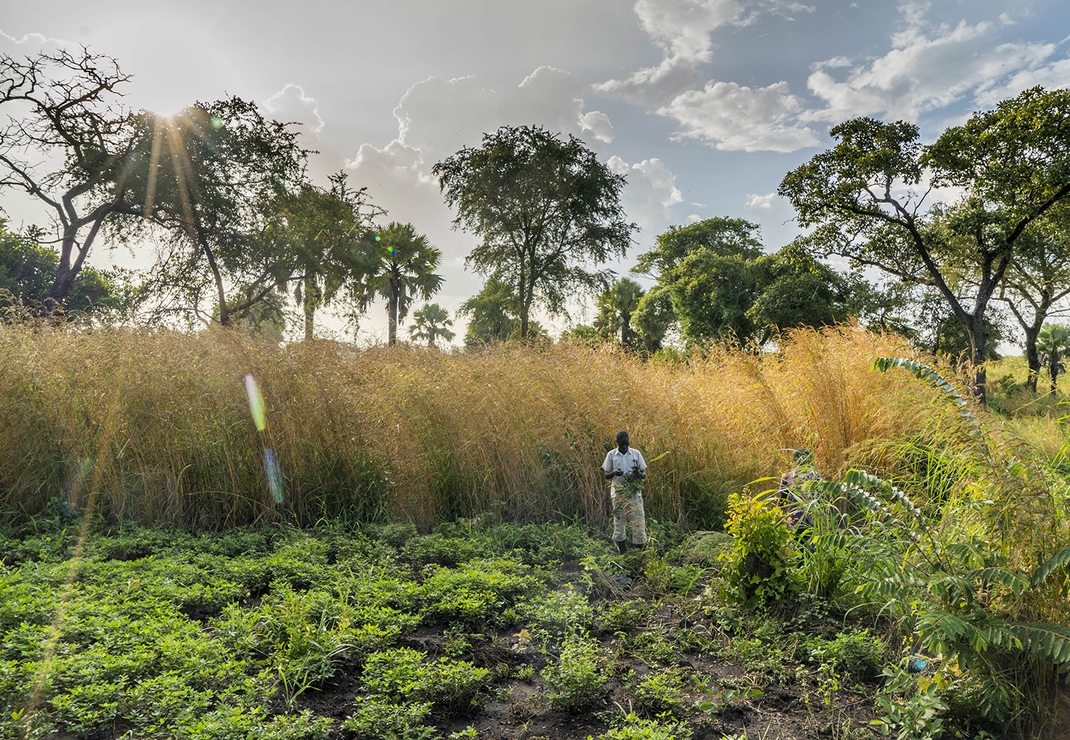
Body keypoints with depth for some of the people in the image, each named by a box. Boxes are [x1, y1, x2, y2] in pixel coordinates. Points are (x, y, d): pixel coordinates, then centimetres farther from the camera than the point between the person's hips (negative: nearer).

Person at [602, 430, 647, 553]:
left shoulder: (636, 453, 2)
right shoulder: (611, 455, 1)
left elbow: (644, 474, 7)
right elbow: (606, 476, 6)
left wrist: (639, 474, -17)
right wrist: (614, 472, -17)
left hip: (634, 492, 0)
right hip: (618, 493, 0)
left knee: (638, 520, -4)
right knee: (618, 520, 5)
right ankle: (622, 552, 18)